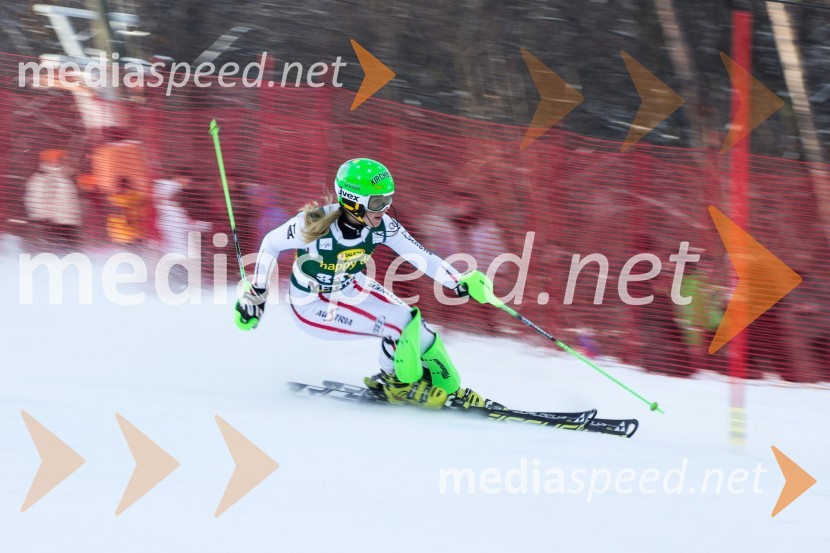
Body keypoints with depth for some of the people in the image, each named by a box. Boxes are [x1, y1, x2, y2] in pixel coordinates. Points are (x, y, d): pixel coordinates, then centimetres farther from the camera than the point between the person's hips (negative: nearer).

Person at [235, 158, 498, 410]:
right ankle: (396, 384, 8)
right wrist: (256, 295, -13)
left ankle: (450, 390, 14)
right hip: (313, 305, -5)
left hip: (350, 288, 5)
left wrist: (460, 281, -22)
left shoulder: (381, 226, -19)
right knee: (402, 324, -19)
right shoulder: (316, 224, -31)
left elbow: (420, 255, -11)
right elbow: (270, 244, -16)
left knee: (418, 329, -8)